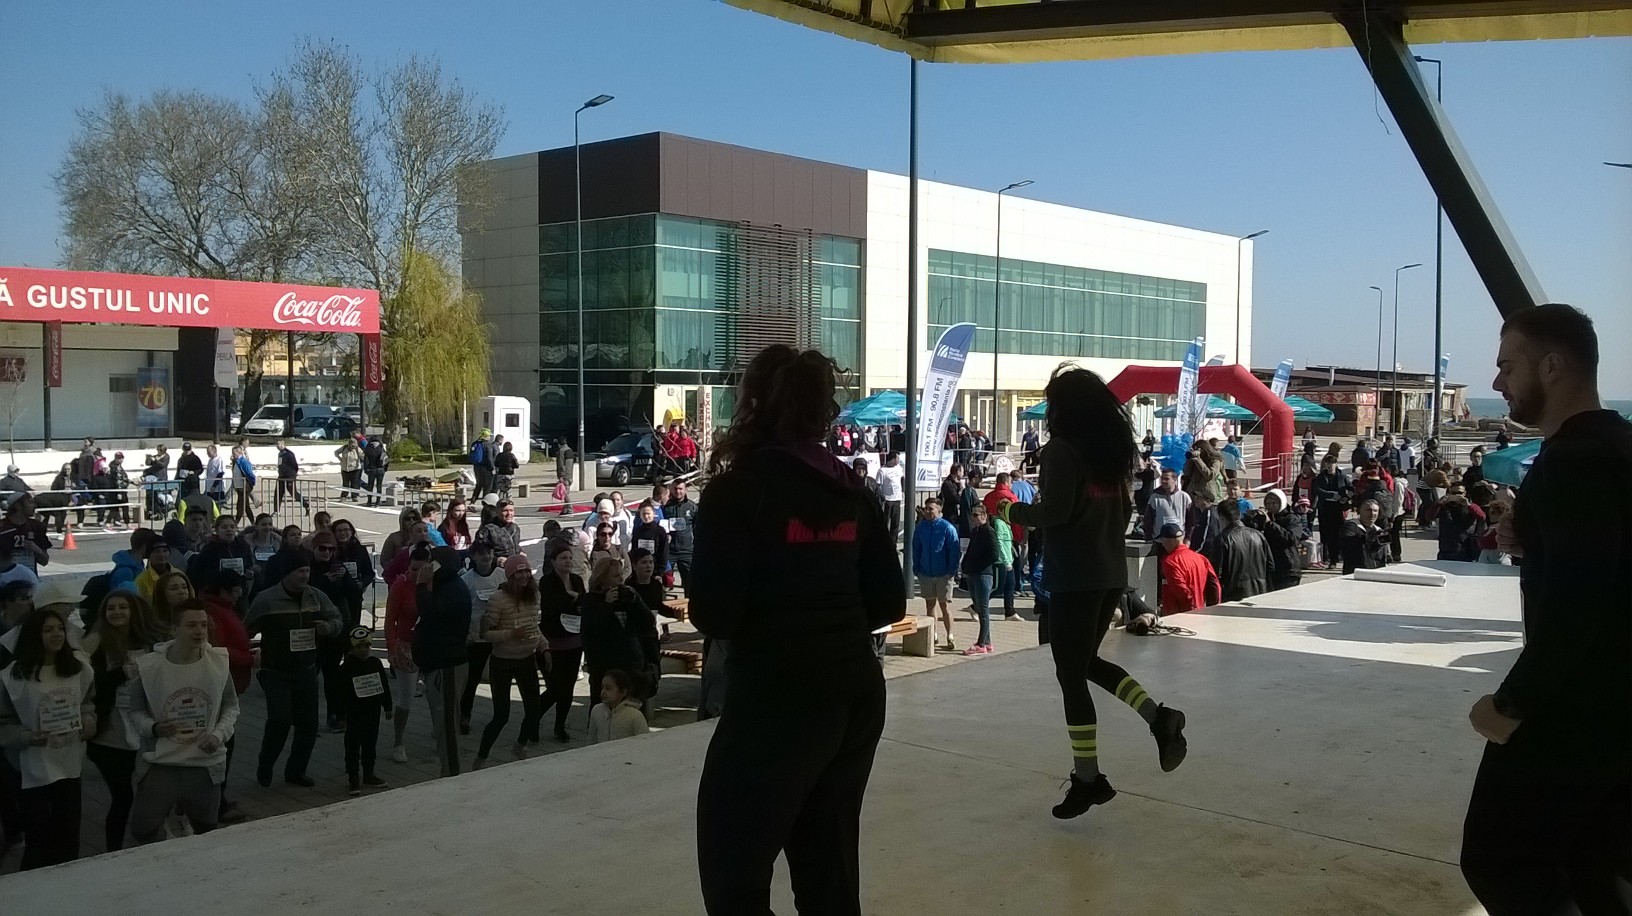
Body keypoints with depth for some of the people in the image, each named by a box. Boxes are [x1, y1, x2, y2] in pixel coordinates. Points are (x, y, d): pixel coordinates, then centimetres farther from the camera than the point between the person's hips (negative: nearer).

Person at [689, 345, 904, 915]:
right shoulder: (848, 489, 6)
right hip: (857, 695, 7)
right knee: (830, 869, 19)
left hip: (776, 701, -6)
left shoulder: (739, 487, -10)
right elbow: (888, 602, 8)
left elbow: (713, 614, -15)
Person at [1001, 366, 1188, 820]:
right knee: (1088, 662, 22)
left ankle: (1087, 778, 7)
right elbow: (1124, 509, 16)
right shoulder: (1113, 448, 10)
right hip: (1111, 573, 8)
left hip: (1074, 576, -8)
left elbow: (1055, 511, -20)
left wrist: (1018, 511, -3)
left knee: (1071, 674, 2)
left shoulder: (1061, 450, -12)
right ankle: (1157, 716, 3)